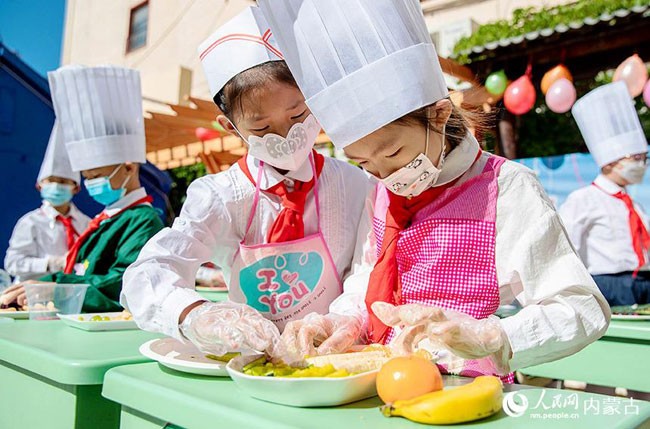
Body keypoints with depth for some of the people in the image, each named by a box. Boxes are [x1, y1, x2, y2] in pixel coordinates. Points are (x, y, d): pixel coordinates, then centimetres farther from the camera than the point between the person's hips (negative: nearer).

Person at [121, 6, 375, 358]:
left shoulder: (355, 186, -3)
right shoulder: (221, 197, -7)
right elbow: (145, 275, -14)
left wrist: (350, 319, -30)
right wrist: (196, 314, -35)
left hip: (336, 357, 0)